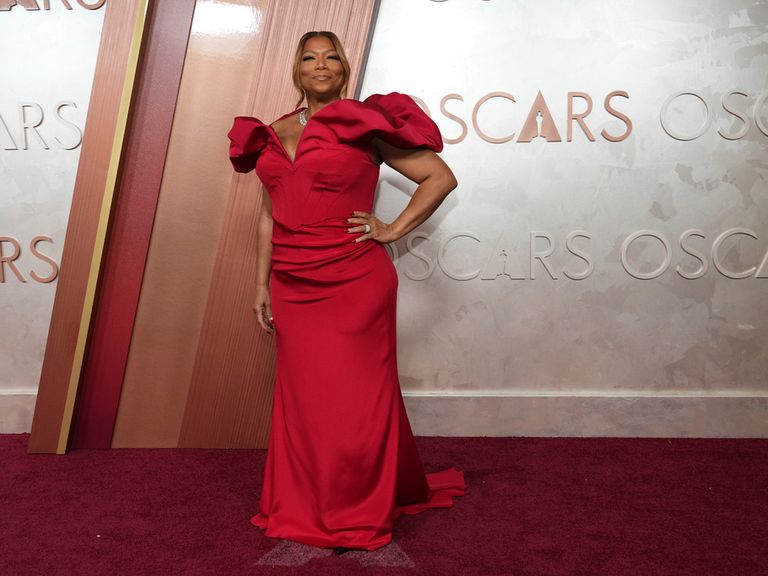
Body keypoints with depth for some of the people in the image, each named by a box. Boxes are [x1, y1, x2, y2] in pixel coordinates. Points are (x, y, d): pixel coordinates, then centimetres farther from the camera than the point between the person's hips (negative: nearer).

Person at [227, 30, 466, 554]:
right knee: (303, 399, 11)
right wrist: (263, 284, 13)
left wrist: (393, 230, -6)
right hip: (294, 288, 5)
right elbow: (269, 215, 16)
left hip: (353, 283, -5)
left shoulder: (364, 124, -2)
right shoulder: (275, 134, 12)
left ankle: (360, 518, 19)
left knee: (354, 399, 3)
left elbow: (441, 177, -1)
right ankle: (306, 510, 27)